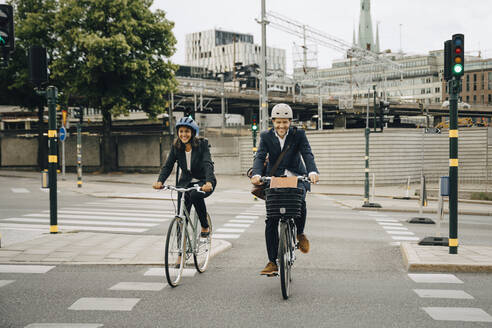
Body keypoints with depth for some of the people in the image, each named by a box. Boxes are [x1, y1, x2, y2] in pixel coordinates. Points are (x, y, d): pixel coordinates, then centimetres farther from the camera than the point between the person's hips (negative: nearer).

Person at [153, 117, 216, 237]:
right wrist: (160, 181, -28)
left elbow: (208, 164, -27)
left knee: (195, 195, -34)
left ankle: (205, 227, -13)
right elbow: (168, 165, -9)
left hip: (203, 182, -3)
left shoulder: (202, 144, -15)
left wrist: (208, 182, -45)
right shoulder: (176, 147, -4)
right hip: (186, 182, 3)